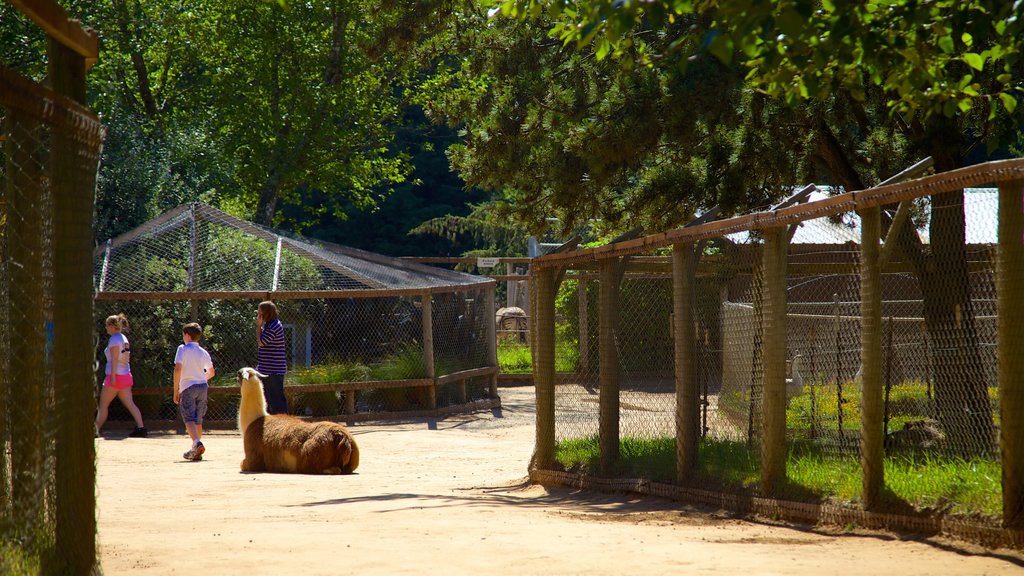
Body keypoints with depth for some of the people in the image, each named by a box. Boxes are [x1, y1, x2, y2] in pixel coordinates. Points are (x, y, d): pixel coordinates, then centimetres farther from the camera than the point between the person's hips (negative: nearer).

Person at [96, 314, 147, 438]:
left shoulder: (114, 339, -11)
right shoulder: (124, 338, 15)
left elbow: (114, 358, -18)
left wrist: (113, 376, -21)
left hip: (115, 376, -8)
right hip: (126, 375, 8)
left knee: (103, 405, 0)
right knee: (130, 404, 5)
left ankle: (96, 430, 1)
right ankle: (141, 428, -5)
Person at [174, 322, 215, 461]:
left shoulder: (183, 349, -4)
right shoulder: (203, 352, 11)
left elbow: (178, 369, -14)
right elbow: (211, 372, 21)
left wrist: (176, 391, -10)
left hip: (187, 387, -5)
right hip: (202, 387, 5)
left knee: (189, 419, -11)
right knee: (198, 421, 14)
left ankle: (197, 443, -34)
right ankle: (195, 450, 19)